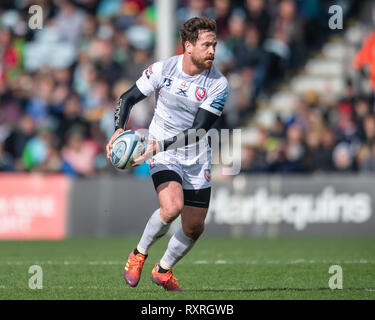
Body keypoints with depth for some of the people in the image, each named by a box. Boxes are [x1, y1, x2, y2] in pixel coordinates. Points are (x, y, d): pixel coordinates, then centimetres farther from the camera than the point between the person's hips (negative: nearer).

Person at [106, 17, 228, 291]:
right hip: (163, 155, -2)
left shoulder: (218, 84, -14)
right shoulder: (163, 69, -12)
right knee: (172, 207, -27)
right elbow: (129, 98, 2)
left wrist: (159, 145, -27)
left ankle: (163, 271, 32)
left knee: (194, 227, 5)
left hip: (196, 158, 2)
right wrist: (119, 130, -14)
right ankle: (139, 254, -1)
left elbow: (198, 132, -19)